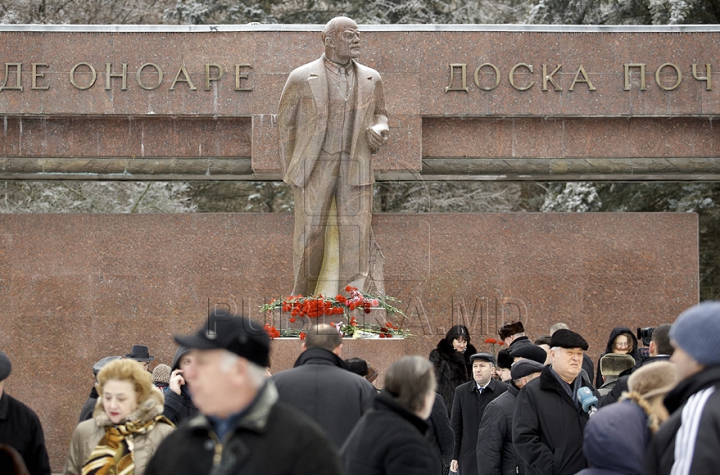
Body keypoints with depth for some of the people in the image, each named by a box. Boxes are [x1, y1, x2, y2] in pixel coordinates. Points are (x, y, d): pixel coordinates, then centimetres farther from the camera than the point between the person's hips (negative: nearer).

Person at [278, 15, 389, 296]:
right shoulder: (301, 78, -3)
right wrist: (288, 170, 4)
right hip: (314, 168, -2)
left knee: (356, 236, -4)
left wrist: (379, 131, -6)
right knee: (309, 234, 0)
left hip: (355, 168, 2)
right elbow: (285, 123, 5)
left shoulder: (371, 79, 6)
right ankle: (301, 298, 18)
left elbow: (379, 115, 19)